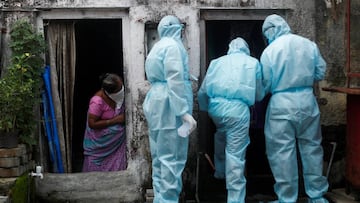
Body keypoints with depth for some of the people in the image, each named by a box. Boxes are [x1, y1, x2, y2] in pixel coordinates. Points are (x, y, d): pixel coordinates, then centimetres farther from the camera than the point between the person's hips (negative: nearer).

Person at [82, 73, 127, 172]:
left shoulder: (118, 95, -9)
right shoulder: (97, 101, -28)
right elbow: (92, 124, -24)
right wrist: (115, 120, -24)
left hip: (117, 140, 5)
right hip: (101, 143, -5)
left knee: (117, 167, 11)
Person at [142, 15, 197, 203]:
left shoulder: (157, 47, 21)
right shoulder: (172, 45, -8)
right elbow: (175, 80, -18)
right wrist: (184, 112, -22)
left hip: (156, 103, 9)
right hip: (169, 105, -9)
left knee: (160, 156, 13)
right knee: (171, 157, -7)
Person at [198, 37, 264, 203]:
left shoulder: (217, 61, 19)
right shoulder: (253, 62, 13)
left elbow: (202, 91, 18)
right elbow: (258, 95, 17)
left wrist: (206, 109, 34)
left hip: (215, 106, 4)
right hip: (238, 109, -4)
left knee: (221, 135, 33)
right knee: (235, 156, -2)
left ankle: (220, 171, 49)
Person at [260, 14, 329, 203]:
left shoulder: (269, 51, -8)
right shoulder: (309, 44, 1)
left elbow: (265, 84, -4)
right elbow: (320, 72, 9)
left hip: (282, 104, -4)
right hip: (307, 101, 4)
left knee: (282, 152, 5)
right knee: (311, 147, 14)